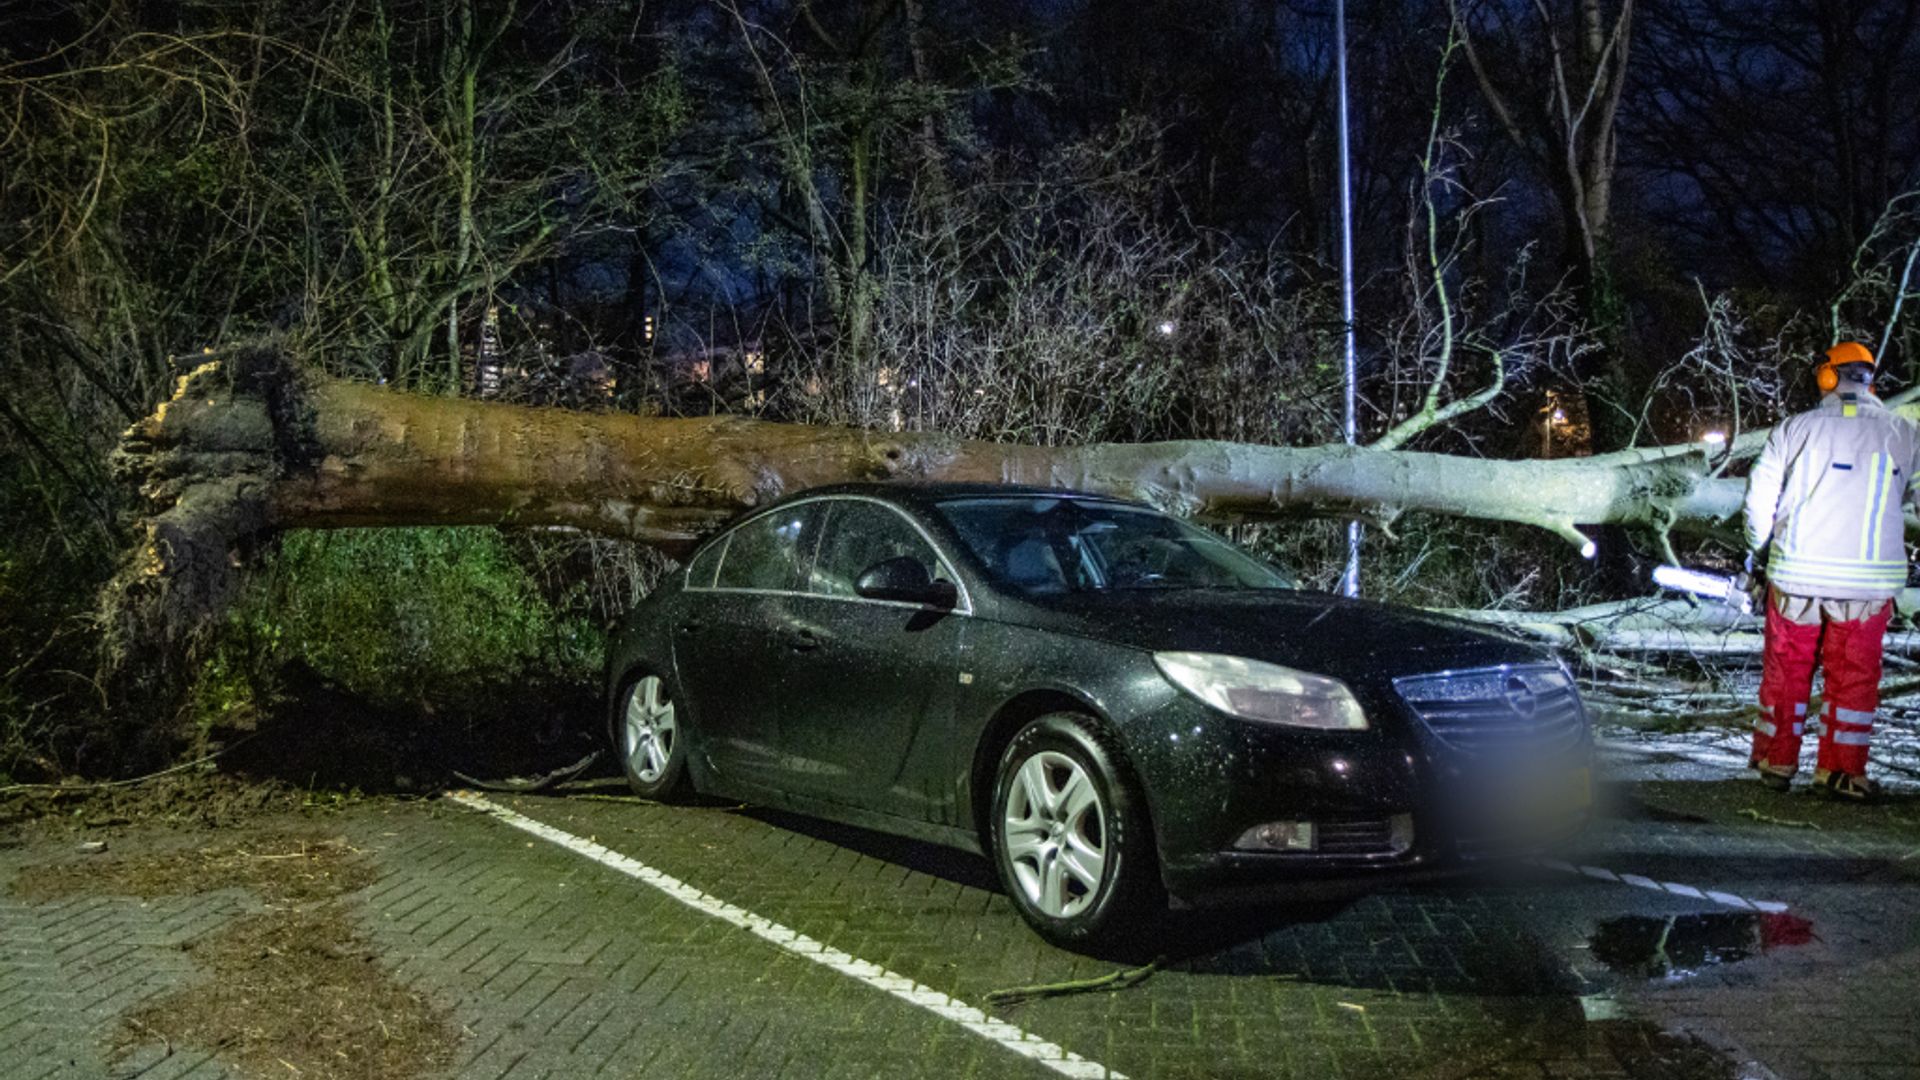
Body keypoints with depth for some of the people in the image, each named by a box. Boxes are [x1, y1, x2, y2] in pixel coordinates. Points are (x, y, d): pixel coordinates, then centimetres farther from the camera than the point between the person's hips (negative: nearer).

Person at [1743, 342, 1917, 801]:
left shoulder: (1796, 428, -3)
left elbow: (1759, 496, -1)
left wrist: (1758, 548, 14)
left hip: (1796, 574, 0)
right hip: (1869, 578, 0)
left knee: (1785, 668, 12)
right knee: (1854, 675, 9)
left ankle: (1776, 761, 19)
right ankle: (1841, 769, 11)